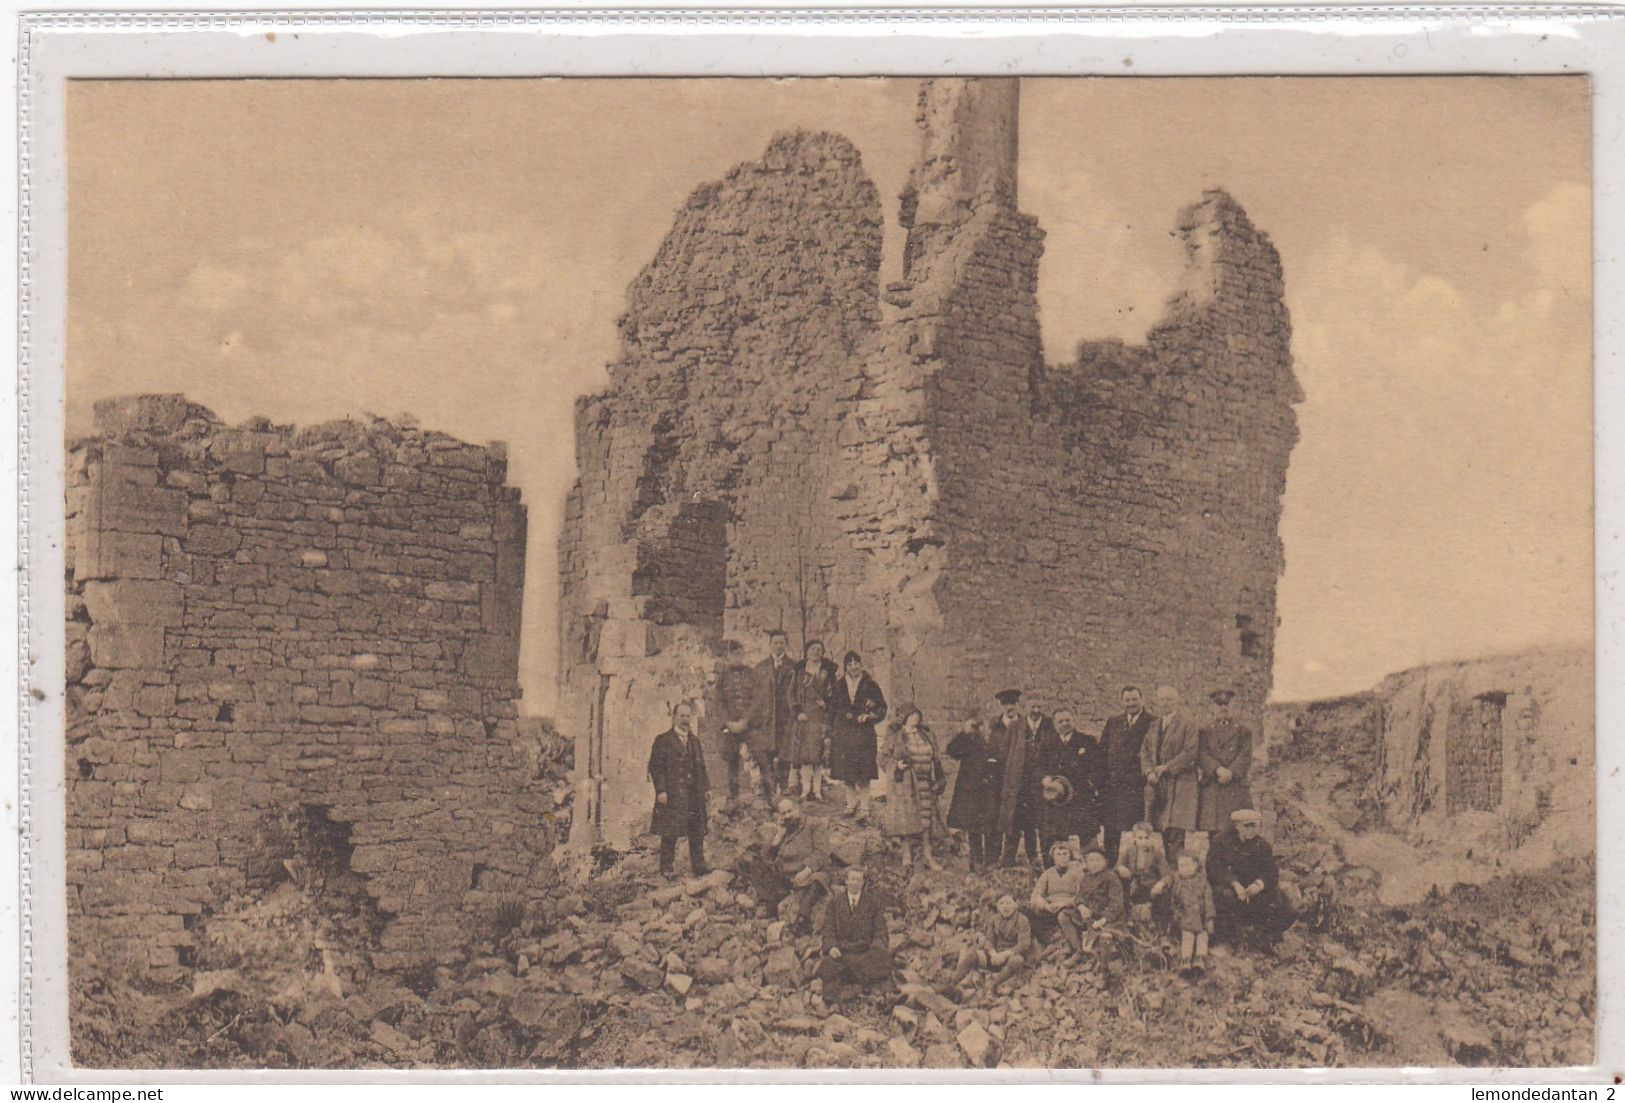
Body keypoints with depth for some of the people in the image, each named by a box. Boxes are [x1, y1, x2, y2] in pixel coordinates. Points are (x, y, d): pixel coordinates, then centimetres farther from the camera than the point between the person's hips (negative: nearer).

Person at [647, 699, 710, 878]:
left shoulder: (694, 740, 18)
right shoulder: (663, 740, -1)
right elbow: (655, 767, -7)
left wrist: (704, 787, 11)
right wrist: (661, 790, -15)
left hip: (694, 796, 6)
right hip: (672, 795, -6)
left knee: (697, 832, 4)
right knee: (670, 834, -3)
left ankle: (698, 866, 8)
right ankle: (667, 868, 4)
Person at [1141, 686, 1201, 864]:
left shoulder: (1187, 725, -1)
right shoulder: (1154, 726, 19)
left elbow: (1191, 752, -9)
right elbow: (1145, 750, 16)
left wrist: (1167, 767, -12)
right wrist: (1149, 771, -2)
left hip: (1180, 783, -6)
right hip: (1157, 784, 6)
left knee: (1175, 831, -12)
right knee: (1158, 831, 1)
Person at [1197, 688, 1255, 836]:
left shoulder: (1242, 731, 12)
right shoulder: (1206, 731, 14)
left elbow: (1245, 757, 1)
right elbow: (1203, 754, 1)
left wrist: (1231, 772, -14)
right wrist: (1218, 770, -16)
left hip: (1236, 786, -1)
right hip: (1212, 789, 1)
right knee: (1213, 830, -4)